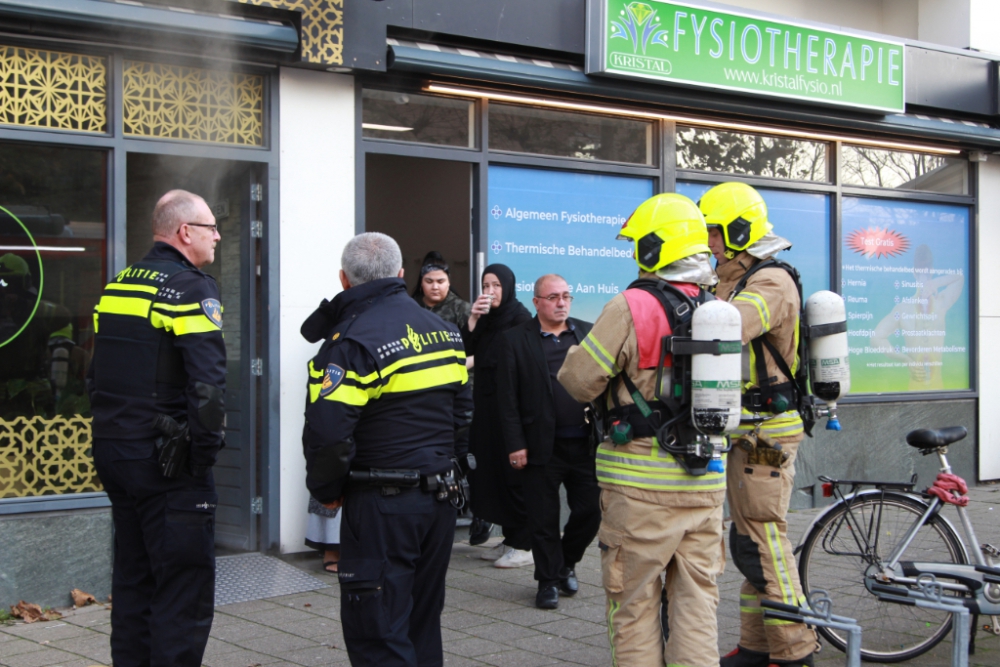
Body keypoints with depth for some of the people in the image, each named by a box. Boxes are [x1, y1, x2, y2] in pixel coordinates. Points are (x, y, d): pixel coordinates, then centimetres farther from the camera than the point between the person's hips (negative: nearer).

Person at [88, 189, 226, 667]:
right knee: (185, 590, -2)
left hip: (114, 456, 8)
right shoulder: (191, 288, -13)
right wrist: (204, 453, -13)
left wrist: (112, 440, 19)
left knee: (132, 580, 18)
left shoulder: (117, 285, 12)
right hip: (166, 464, -8)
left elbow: (96, 376, 17)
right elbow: (207, 385, -24)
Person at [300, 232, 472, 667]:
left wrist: (327, 490, -4)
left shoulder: (352, 341, -15)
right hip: (442, 498, 8)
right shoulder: (444, 330, 9)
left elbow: (327, 432, -21)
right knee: (423, 621, 20)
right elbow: (462, 411, 16)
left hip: (382, 505, -7)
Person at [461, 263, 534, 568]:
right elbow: (465, 350, 4)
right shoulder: (485, 319, 13)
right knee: (493, 469, 9)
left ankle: (524, 545, 2)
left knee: (514, 472, -4)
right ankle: (511, 538, 18)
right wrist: (473, 319, -8)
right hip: (486, 403, 8)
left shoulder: (519, 316, -9)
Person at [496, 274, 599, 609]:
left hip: (584, 443, 3)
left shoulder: (588, 333, 9)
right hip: (542, 446, -2)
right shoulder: (515, 339, 1)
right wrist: (515, 444, -8)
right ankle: (549, 580, 20)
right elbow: (508, 397, -2)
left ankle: (567, 562, 30)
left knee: (591, 510, 5)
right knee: (544, 518, 5)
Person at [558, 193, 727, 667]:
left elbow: (580, 381, -10)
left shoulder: (632, 307, -14)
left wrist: (577, 349, 10)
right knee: (696, 599, 11)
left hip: (641, 483, -5)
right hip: (706, 482, 5)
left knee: (635, 602, 6)